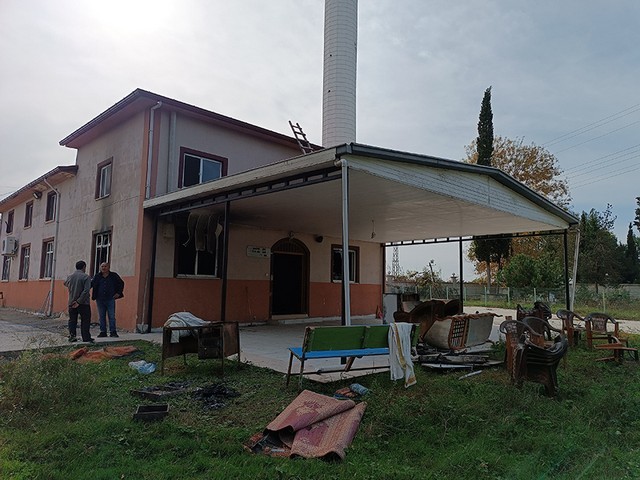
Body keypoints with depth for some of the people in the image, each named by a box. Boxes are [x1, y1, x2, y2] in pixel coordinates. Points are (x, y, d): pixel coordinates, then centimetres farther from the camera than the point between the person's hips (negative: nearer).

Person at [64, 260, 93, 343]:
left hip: (71, 303, 4)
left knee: (72, 320, 15)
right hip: (83, 303, -4)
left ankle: (72, 335, 10)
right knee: (85, 320, 5)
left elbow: (65, 284, 25)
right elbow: (86, 291, -20)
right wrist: (79, 301, -16)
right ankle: (86, 337, 7)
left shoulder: (70, 277, 5)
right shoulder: (86, 277, -12)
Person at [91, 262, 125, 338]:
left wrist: (118, 293, 2)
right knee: (101, 317, 6)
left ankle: (113, 332, 2)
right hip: (100, 300, 2)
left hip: (110, 299, -2)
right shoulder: (97, 276, 7)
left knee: (112, 316, -2)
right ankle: (103, 332, 13)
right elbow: (91, 284, 13)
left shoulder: (114, 276, 3)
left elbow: (121, 283, 10)